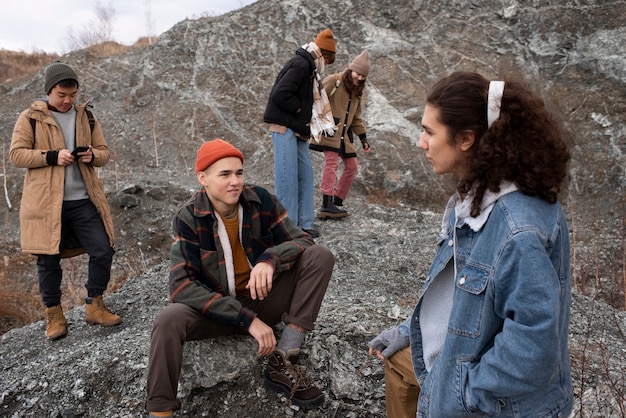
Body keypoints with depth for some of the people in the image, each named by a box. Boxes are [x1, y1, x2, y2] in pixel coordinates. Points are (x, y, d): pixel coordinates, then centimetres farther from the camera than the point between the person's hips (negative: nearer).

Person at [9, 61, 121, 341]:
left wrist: (93, 155, -11)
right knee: (48, 259, 5)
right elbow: (16, 155, -4)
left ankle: (94, 305, 17)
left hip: (83, 201, 3)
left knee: (103, 251, -2)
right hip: (45, 201, -2)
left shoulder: (87, 117, 11)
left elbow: (104, 152, 13)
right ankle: (54, 314, 22)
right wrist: (52, 156, -17)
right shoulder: (30, 118, 1)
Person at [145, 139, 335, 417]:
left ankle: (282, 364, -20)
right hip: (217, 309, -2)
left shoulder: (260, 199, -9)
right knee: (168, 320, -33)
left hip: (263, 299, 3)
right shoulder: (188, 217, -15)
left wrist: (270, 259, -31)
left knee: (320, 256, -17)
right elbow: (181, 285, -22)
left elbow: (301, 239, -7)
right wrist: (247, 320, -28)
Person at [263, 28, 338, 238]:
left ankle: (304, 224, 15)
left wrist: (307, 119, 5)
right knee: (288, 176, -7)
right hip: (284, 127, -10)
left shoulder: (308, 68, 18)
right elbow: (280, 94, -23)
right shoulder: (300, 64, -13)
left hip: (297, 130, 10)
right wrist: (300, 110, -11)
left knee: (305, 174, 9)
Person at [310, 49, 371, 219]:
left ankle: (337, 202, 13)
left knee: (352, 166, 6)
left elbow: (356, 117, 23)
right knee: (332, 162, -18)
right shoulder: (333, 81, -5)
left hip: (344, 133, 8)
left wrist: (363, 138, 18)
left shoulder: (357, 91, 17)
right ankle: (326, 205, -21)